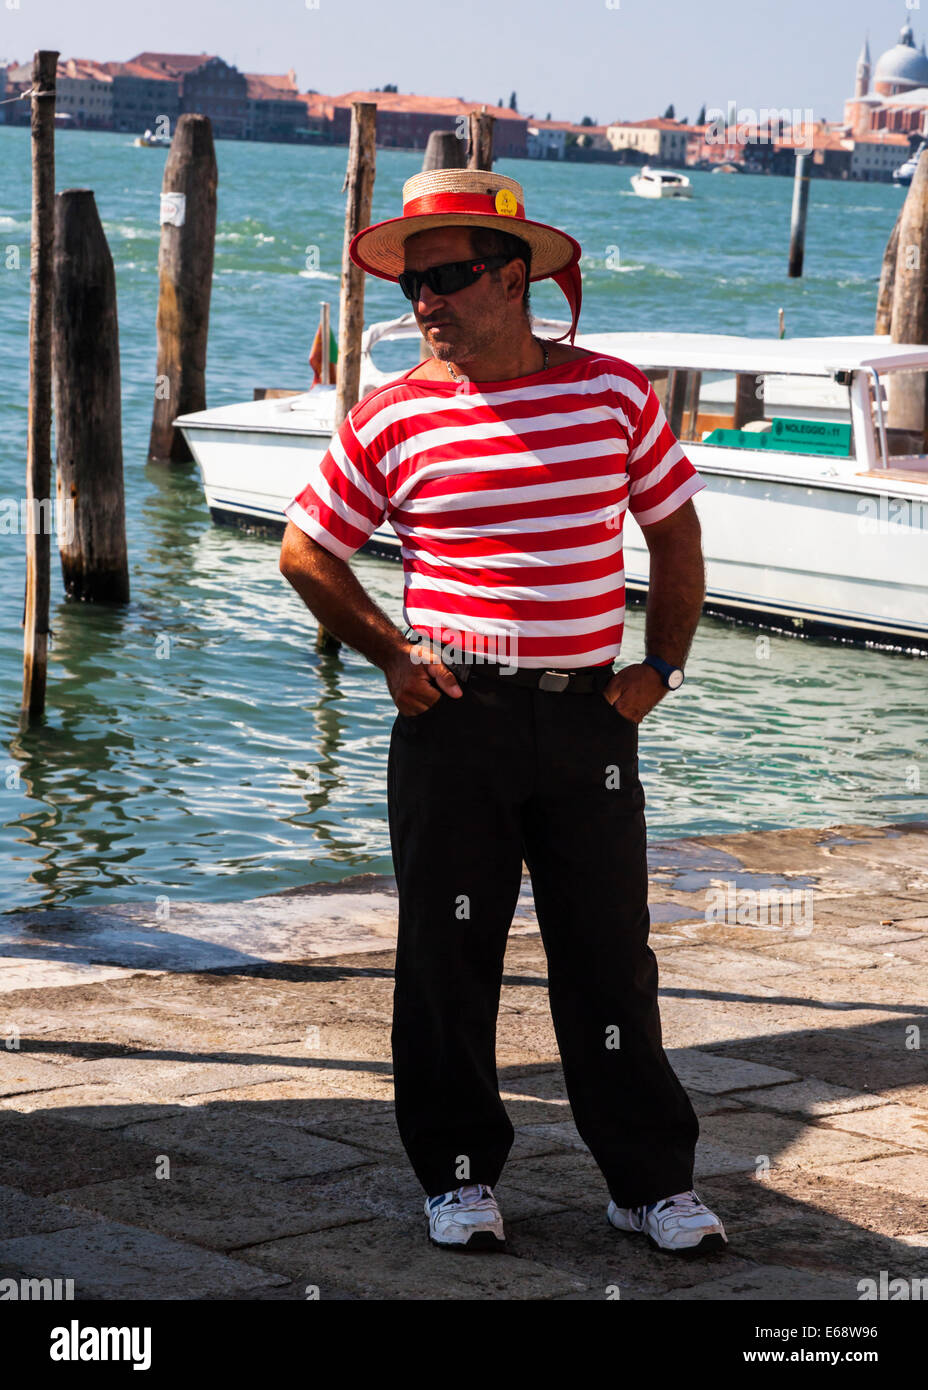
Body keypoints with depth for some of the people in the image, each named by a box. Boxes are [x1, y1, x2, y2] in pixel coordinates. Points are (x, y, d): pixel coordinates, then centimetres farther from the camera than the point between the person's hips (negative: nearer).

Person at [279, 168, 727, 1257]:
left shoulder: (613, 394, 2)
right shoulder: (392, 421, -1)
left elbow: (674, 531, 14)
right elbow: (305, 551, 11)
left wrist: (660, 667, 7)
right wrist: (388, 652, 3)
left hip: (587, 719, 0)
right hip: (453, 721, 0)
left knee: (609, 955, 4)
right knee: (448, 959, 5)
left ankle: (652, 1179, 15)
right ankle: (458, 1175, 20)